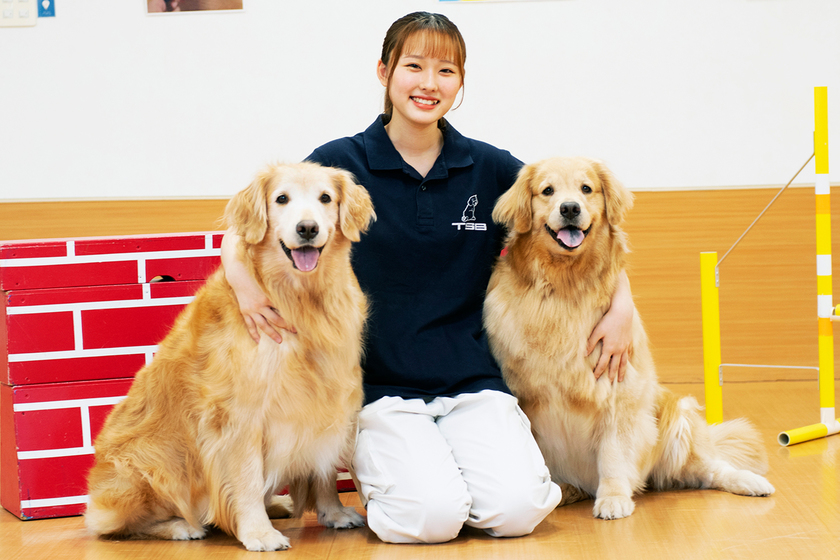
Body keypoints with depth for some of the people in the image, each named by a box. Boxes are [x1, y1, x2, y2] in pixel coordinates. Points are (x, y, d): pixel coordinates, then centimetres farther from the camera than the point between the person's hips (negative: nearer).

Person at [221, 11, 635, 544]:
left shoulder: (490, 168, 5)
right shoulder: (342, 162, -1)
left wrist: (623, 305, 2)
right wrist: (242, 277, -19)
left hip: (472, 381, 2)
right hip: (380, 387, -2)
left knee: (517, 509, -21)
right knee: (432, 515, -23)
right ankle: (374, 466, 10)